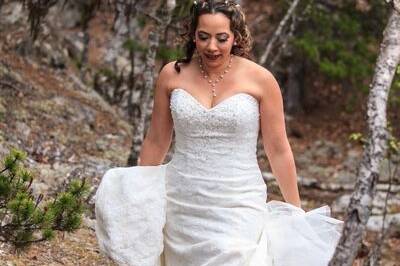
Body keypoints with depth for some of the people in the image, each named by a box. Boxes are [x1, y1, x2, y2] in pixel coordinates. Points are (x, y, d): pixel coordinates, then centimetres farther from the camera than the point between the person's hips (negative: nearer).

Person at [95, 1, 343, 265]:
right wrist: (136, 199, 13)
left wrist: (297, 214, 5)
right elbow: (156, 143, 11)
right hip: (182, 208, 3)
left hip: (238, 210, -2)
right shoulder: (172, 75, 1)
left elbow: (278, 150, 1)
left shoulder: (260, 79, -6)